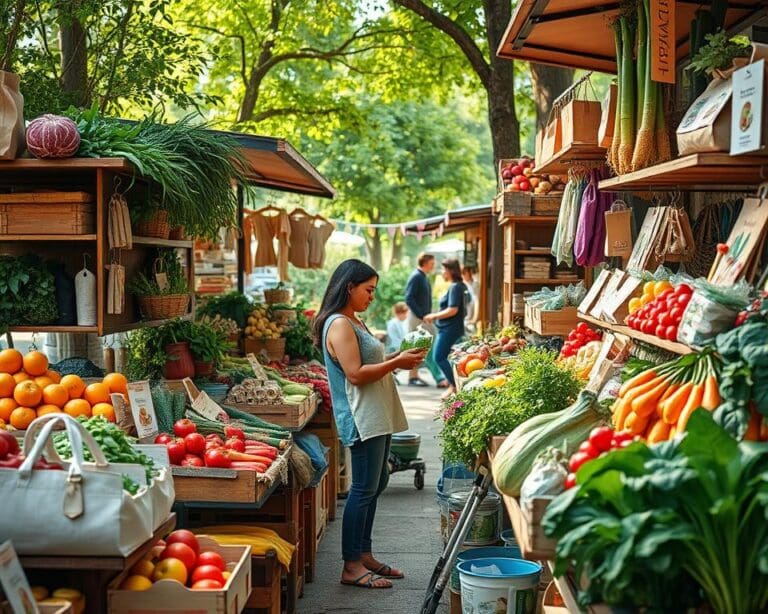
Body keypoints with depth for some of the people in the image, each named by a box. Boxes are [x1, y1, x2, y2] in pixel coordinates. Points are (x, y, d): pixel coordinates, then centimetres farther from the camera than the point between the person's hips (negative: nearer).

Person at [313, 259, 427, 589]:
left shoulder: (354, 322, 17)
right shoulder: (339, 325, -15)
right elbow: (356, 374, -21)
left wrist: (396, 359, 7)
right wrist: (396, 363, -16)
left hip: (377, 416, 11)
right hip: (362, 418, -11)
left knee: (376, 484, 14)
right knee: (364, 488, -6)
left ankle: (364, 555, 23)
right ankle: (352, 566, 1)